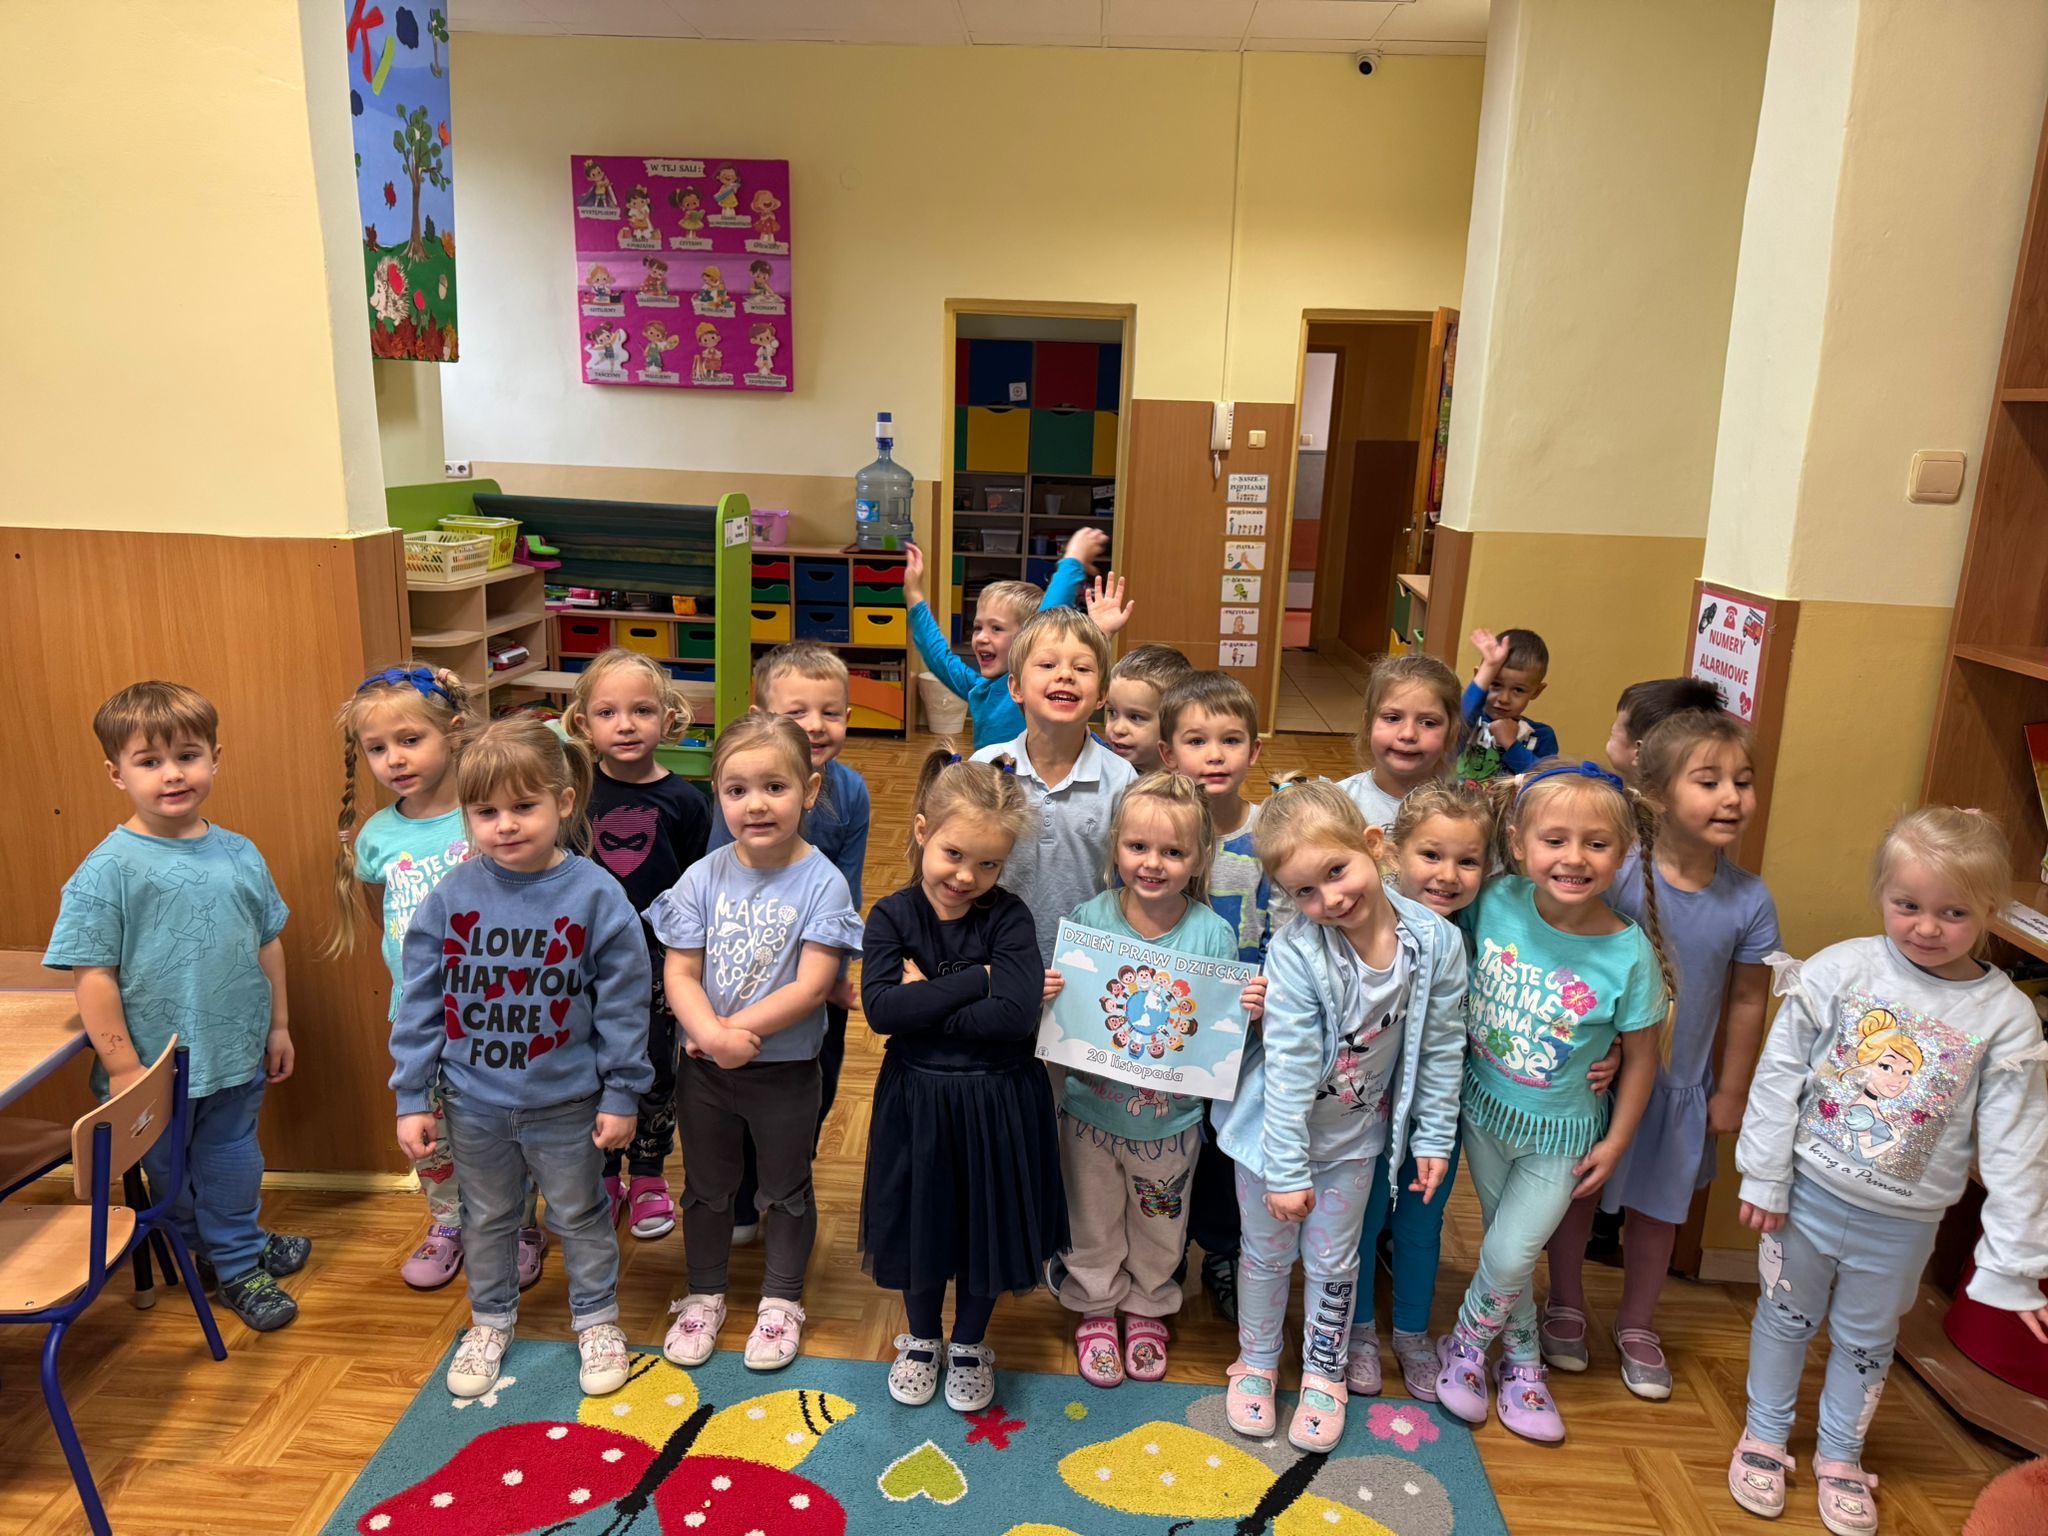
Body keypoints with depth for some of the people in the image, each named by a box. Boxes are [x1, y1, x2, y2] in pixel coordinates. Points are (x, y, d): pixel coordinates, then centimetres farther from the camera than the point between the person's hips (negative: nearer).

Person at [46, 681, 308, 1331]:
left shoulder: (239, 855, -2)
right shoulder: (107, 870, -16)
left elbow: (268, 943, 7)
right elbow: (94, 974, -16)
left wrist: (278, 1026, 11)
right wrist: (122, 1065, -16)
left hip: (238, 1058, 3)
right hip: (157, 1068, -3)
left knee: (233, 1165, 20)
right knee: (174, 1176, 15)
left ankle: (241, 1254, 42)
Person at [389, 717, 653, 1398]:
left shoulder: (595, 896, -17)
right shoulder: (450, 897, -11)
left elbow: (623, 1004, -11)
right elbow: (419, 1003, -3)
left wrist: (622, 1095, -7)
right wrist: (412, 1097, -2)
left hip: (566, 1104, -2)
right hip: (474, 1104, 3)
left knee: (580, 1216, 17)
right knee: (487, 1218, 23)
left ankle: (597, 1319, 39)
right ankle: (491, 1321, 46)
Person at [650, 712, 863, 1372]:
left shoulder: (822, 883, -16)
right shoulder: (702, 878, -8)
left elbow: (811, 987, -21)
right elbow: (679, 974, -10)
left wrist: (734, 1030, -23)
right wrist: (712, 1035, -27)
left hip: (785, 1069, -2)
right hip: (703, 1067, 3)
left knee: (786, 1189, 16)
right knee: (706, 1186, 20)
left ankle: (781, 1300, 37)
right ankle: (704, 1295, 41)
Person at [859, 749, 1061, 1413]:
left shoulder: (1009, 918, -13)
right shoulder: (892, 916, -9)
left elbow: (1016, 1016, -25)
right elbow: (879, 1008, -23)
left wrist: (925, 1001, -22)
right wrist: (976, 980, -23)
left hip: (998, 1103, -1)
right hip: (916, 1100, 1)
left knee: (988, 1224, 16)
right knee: (919, 1221, 18)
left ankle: (970, 1344, 42)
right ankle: (922, 1339, 45)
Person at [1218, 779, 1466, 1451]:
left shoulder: (1437, 942, -18)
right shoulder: (1296, 952, -28)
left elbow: (1441, 1050, -5)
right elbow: (1287, 1069, -24)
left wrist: (1434, 1138, 0)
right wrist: (1285, 1170, -20)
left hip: (1356, 1135, 2)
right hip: (1278, 1132, -2)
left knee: (1333, 1262, 18)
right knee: (1268, 1253, 17)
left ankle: (1324, 1374, 42)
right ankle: (1256, 1363, 41)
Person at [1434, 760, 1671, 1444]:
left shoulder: (1629, 953, -23)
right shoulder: (1495, 902, -18)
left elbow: (1640, 1055, -9)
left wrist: (1616, 1142, -4)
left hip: (1559, 1130, -2)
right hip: (1484, 1105, 2)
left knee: (1510, 1256, 2)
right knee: (1507, 1251, 16)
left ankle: (1466, 1345, 30)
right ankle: (1521, 1360, 39)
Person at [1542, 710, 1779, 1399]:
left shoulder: (1750, 902, -12)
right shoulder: (1619, 877, -20)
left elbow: (1748, 999, -1)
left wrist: (1731, 1092, 5)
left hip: (1680, 1084, 2)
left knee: (1657, 1209, 19)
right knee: (1578, 1191, 16)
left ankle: (1637, 1326, 41)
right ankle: (1566, 1307, 39)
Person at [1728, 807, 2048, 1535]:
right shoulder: (1840, 970, -15)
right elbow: (1779, 1075, -9)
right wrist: (1764, 1177, -8)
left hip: (1901, 1225, 1)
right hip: (1807, 1195, -1)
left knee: (1866, 1342, 21)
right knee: (1786, 1318, 18)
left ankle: (1839, 1455, 44)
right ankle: (1764, 1435, 40)